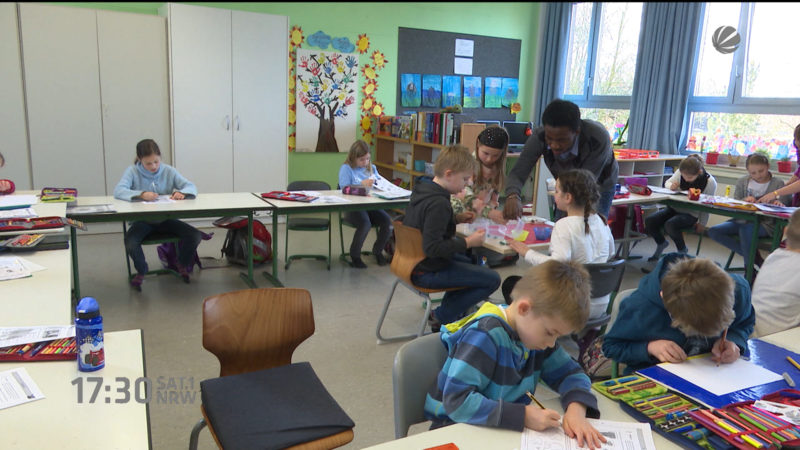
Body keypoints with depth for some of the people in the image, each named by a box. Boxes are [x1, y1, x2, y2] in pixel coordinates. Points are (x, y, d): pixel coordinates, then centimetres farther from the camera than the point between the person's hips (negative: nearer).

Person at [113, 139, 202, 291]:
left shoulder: (168, 171, 1)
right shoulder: (133, 171, -5)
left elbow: (191, 187, -3)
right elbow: (118, 191, -20)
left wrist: (182, 192, -28)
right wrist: (141, 194, -36)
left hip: (166, 219, 2)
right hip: (142, 220, -2)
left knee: (195, 236, -19)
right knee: (130, 243, -32)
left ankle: (182, 265, 15)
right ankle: (141, 271, 3)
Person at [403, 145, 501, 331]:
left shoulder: (421, 189, 2)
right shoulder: (438, 204, -27)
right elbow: (432, 247, -32)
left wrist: (457, 217, 8)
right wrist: (467, 242, -26)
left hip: (413, 261, 10)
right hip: (428, 272, -10)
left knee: (469, 262, 32)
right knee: (492, 279, -7)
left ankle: (450, 311, 27)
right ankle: (441, 317, 1)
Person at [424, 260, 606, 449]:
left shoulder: (535, 329, -3)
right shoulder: (483, 337, -25)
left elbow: (569, 373, 3)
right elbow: (457, 401, -30)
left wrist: (576, 409, -18)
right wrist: (523, 416, -33)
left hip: (507, 429, 6)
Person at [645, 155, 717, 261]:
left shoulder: (710, 182, -16)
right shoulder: (680, 172, -9)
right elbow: (667, 182, 8)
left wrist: (702, 223, -2)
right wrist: (671, 186, -17)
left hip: (691, 214, -4)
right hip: (674, 208, 5)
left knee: (670, 225, -33)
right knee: (649, 221, -17)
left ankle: (682, 250, -3)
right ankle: (662, 243, 14)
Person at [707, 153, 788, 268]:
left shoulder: (778, 184, 2)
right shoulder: (742, 182, 12)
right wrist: (744, 200, -13)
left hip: (765, 223, -5)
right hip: (743, 220, 5)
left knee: (745, 230, -38)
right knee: (714, 231, -18)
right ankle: (754, 257, -13)